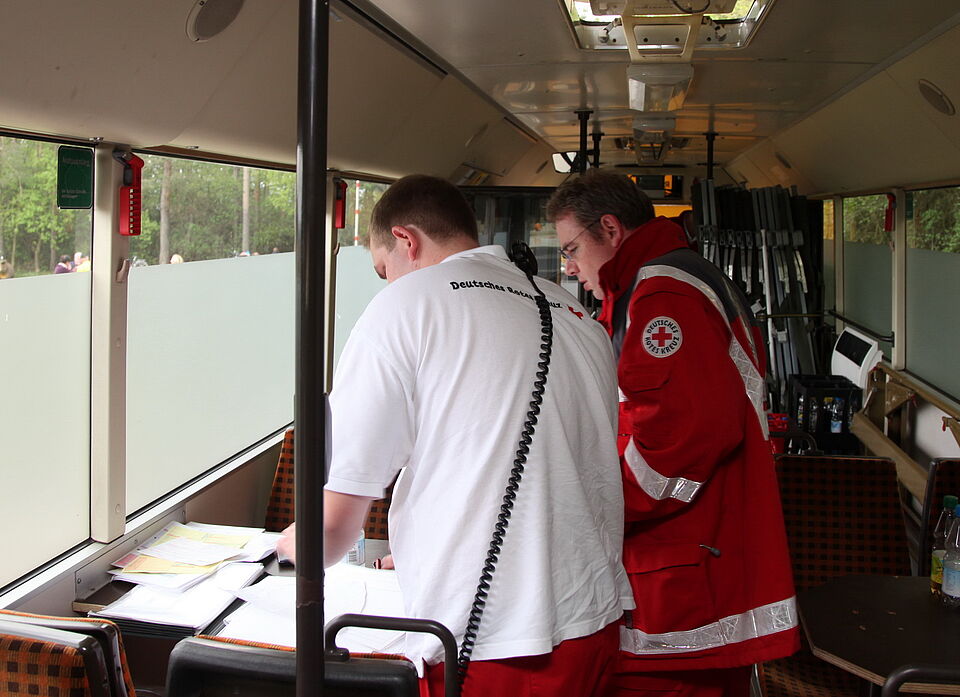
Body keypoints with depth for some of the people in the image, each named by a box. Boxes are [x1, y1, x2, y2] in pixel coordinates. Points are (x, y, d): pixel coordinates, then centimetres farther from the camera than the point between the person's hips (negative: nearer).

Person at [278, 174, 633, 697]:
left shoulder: (404, 306, -7)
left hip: (490, 647, -7)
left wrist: (292, 548, 14)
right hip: (595, 626, 7)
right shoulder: (577, 316, 12)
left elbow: (333, 525, -9)